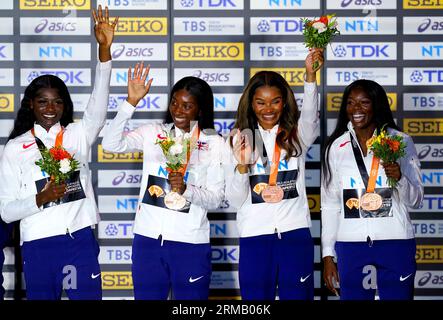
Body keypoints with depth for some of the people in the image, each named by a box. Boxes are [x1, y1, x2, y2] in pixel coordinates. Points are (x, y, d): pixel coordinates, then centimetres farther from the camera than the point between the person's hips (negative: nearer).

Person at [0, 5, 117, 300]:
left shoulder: (77, 135, 7)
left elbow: (98, 105, -13)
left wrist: (104, 49, -25)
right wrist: (41, 199, -17)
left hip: (80, 240, 1)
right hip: (37, 245, 0)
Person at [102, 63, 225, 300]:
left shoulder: (214, 143, 1)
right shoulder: (153, 133, 5)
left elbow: (216, 199, -3)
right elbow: (111, 144, -10)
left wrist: (186, 189, -21)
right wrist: (131, 102, -16)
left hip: (190, 242, -2)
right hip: (148, 238, 2)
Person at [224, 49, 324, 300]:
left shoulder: (297, 135, 5)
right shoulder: (240, 139, 6)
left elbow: (310, 116, -20)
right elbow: (234, 200, 3)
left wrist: (311, 75, -36)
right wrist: (242, 165, -16)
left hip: (296, 233, 0)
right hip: (255, 235, 0)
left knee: (297, 297, 3)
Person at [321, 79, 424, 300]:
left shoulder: (401, 142, 1)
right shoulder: (336, 147, 6)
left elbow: (415, 200, 3)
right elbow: (329, 204, 9)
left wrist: (399, 178, -16)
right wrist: (327, 255, 6)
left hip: (395, 242, -1)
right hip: (351, 243, 1)